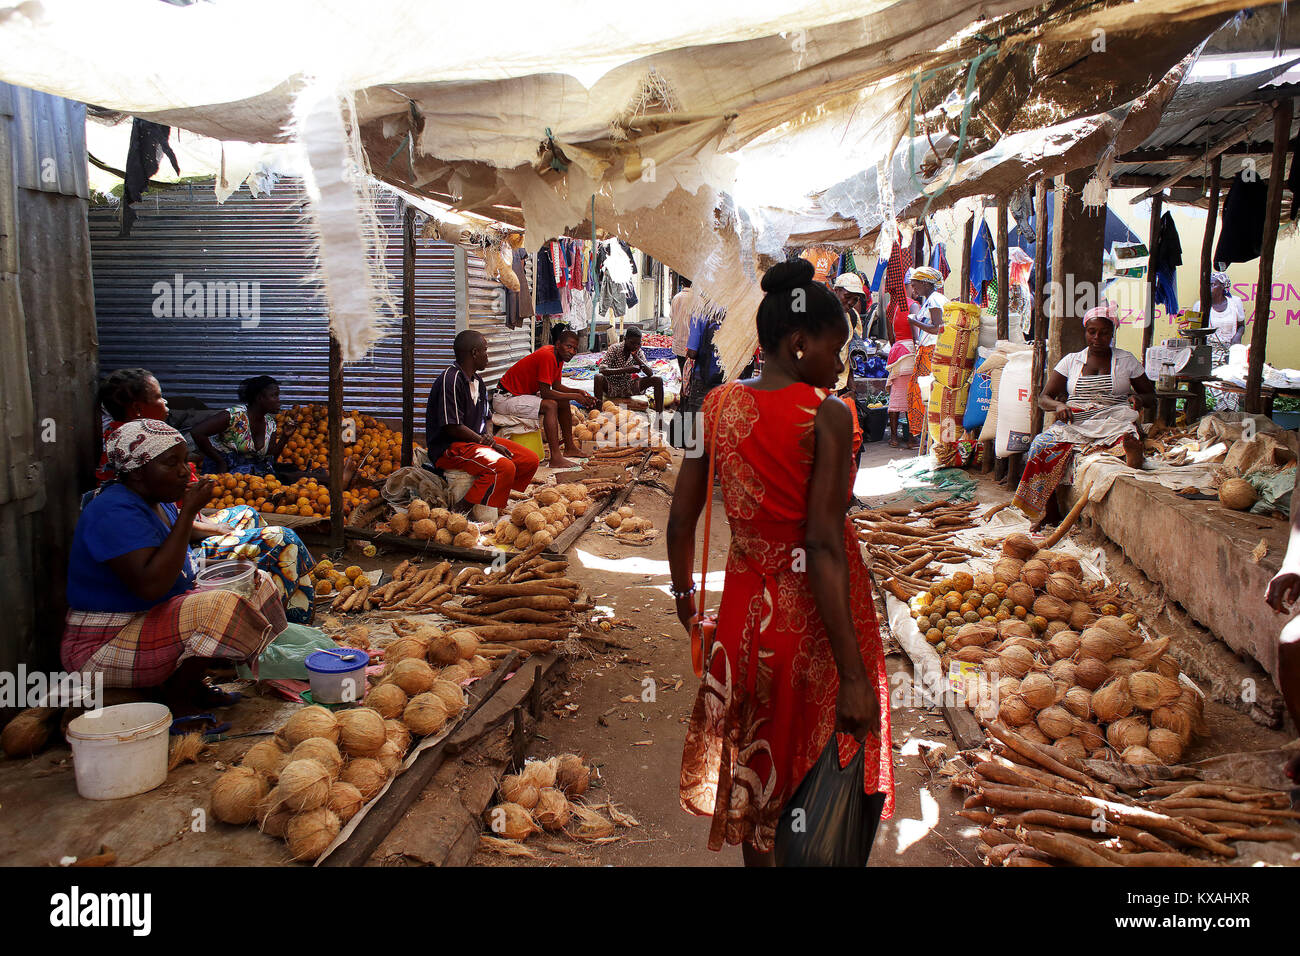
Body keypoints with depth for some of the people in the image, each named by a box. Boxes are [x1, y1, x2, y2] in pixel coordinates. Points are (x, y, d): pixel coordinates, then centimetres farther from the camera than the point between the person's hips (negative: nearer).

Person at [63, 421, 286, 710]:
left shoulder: (160, 503, 7)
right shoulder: (114, 512, -22)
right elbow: (151, 585, -33)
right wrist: (188, 512, -30)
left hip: (157, 616, 10)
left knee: (258, 586, 8)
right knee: (221, 611, -31)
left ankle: (189, 682, 1)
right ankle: (176, 691, -7)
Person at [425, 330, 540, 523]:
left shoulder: (478, 381, 15)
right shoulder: (450, 380, -16)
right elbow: (452, 427, -21)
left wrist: (491, 442, -2)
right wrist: (489, 443, -15)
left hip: (477, 440, 10)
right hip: (449, 447, -10)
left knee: (530, 460, 1)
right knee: (504, 467, -31)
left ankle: (498, 497, 3)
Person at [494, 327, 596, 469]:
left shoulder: (559, 356, 4)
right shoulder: (547, 356, -26)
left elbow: (556, 386, 11)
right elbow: (545, 392, -28)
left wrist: (579, 393, -3)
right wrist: (574, 396, -21)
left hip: (524, 393, 10)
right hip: (505, 399, -10)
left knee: (564, 401, 11)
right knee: (550, 405, -27)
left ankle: (569, 447, 19)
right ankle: (555, 458, -30)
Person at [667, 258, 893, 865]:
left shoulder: (718, 406, -1)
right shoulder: (826, 415, -17)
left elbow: (680, 523, 3)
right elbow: (823, 549, -22)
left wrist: (683, 591, 22)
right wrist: (855, 675, -19)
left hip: (745, 611, 5)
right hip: (817, 618, -5)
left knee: (757, 779, 24)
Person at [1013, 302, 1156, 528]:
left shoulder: (1126, 360, 15)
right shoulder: (1072, 361, 16)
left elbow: (1151, 396, 20)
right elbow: (1043, 398, 12)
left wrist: (1139, 399, -6)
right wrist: (1059, 405, -12)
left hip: (1113, 422, 0)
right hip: (1075, 422, 0)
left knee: (1129, 440, -38)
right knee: (1043, 446, -31)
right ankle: (1045, 511, -25)